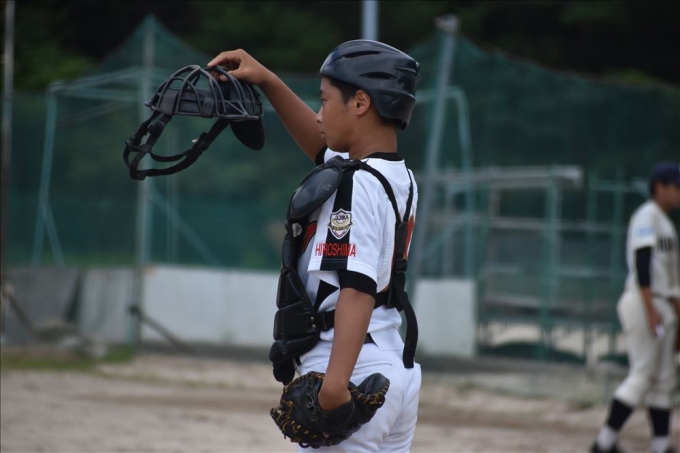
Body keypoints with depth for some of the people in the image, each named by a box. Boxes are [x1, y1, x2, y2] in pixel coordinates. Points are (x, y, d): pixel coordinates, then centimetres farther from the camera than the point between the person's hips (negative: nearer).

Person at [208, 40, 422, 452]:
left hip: (356, 373, -9)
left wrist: (336, 380, -35)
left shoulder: (358, 184, -15)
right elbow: (320, 143, 30)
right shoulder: (402, 179, 12)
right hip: (398, 370, 9)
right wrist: (269, 83, 23)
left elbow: (359, 287, -26)